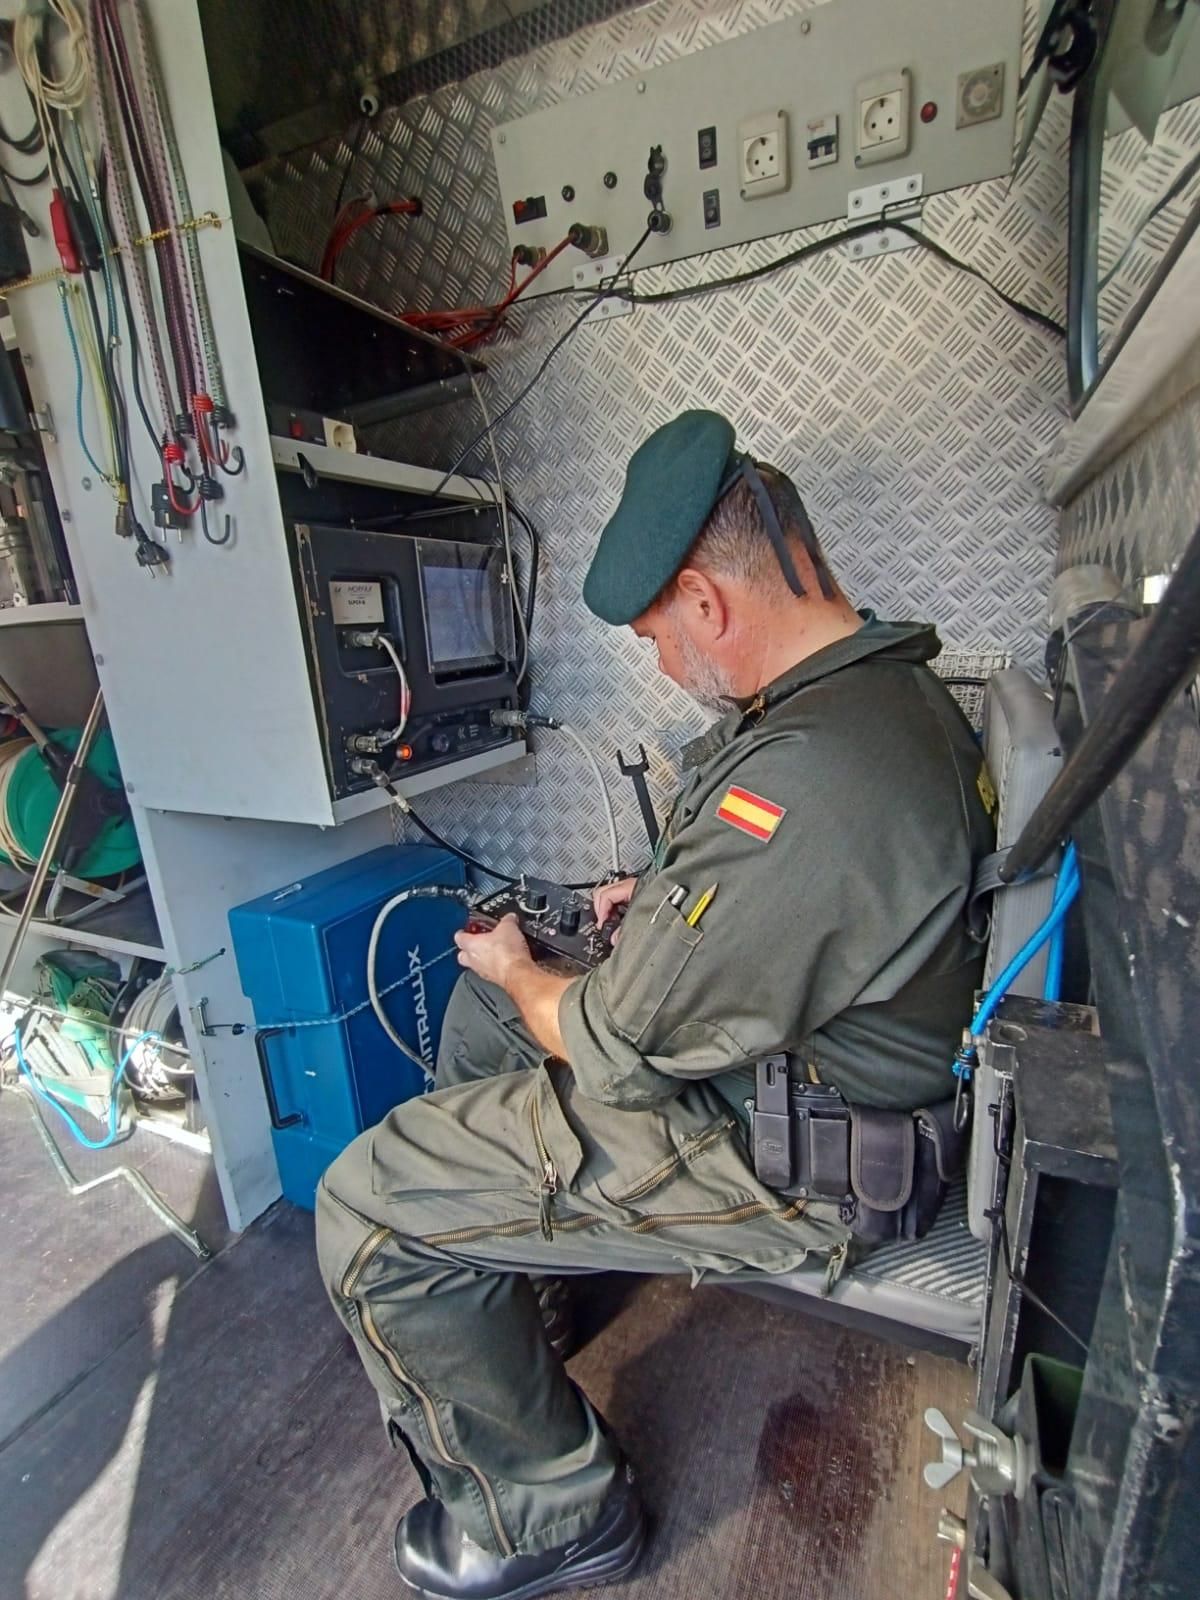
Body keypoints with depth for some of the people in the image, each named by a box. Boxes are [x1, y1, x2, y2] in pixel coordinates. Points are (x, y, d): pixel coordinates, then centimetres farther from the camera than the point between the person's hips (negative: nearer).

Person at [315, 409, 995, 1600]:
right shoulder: (886, 681, 2)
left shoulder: (804, 776, -33)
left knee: (367, 1207, -8)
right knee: (483, 1001, 19)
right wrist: (665, 897, 8)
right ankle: (503, 1268, 39)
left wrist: (521, 973, -4)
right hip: (812, 1055, 10)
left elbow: (624, 1049, -24)